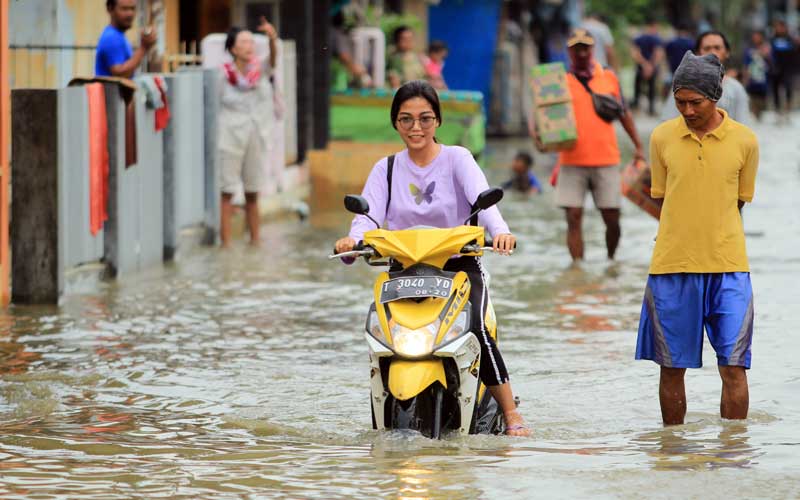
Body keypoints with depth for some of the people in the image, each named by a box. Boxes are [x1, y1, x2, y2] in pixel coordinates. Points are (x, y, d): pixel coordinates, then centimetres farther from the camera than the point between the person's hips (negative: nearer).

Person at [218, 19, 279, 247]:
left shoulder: (260, 70, -2)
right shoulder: (223, 75, -9)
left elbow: (273, 59, -23)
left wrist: (272, 39, -43)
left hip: (257, 140, 4)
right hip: (230, 140, -4)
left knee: (252, 193, 13)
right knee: (227, 192, -4)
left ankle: (255, 240, 22)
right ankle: (226, 243, -4)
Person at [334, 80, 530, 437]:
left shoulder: (457, 159, 4)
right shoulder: (386, 169, 12)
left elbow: (482, 197, -15)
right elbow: (369, 215, -4)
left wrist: (499, 231, -37)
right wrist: (353, 240, -28)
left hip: (459, 265, -2)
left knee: (477, 328, -28)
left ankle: (511, 415, -21)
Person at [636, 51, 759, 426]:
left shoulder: (744, 140, 0)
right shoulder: (662, 138, 2)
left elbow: (738, 202, 10)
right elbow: (662, 199, 11)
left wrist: (717, 246, 7)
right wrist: (682, 244, 6)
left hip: (728, 268, -1)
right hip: (671, 268, 1)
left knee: (733, 367, -4)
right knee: (672, 367, 6)